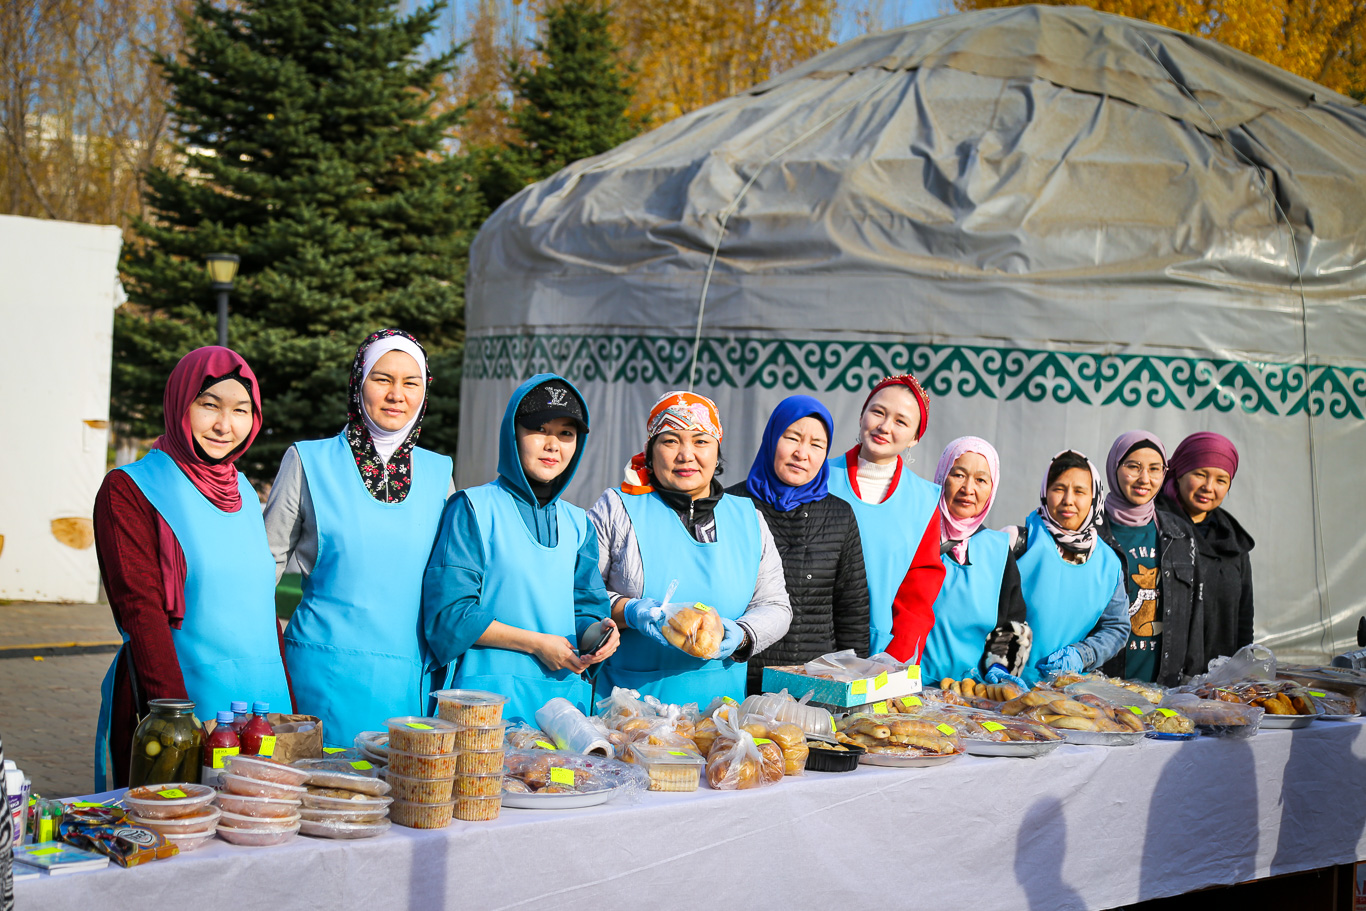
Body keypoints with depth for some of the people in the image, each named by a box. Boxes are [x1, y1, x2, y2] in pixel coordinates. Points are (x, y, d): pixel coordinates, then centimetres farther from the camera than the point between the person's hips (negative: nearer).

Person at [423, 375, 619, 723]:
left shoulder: (577, 524, 15)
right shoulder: (473, 509, -3)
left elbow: (585, 608, 16)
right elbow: (449, 611, -9)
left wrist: (595, 632, -8)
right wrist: (535, 643, -13)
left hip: (566, 691, 5)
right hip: (490, 690, -5)